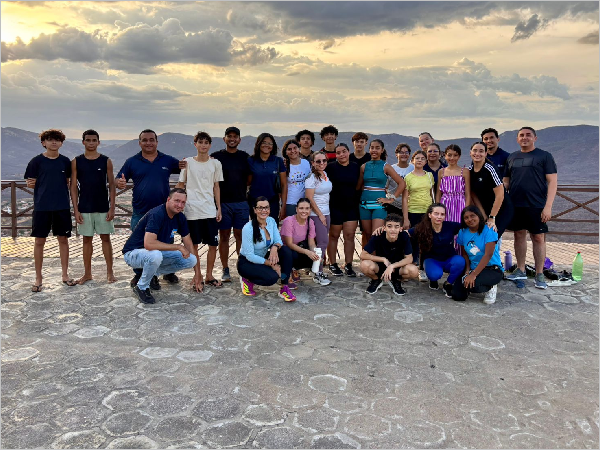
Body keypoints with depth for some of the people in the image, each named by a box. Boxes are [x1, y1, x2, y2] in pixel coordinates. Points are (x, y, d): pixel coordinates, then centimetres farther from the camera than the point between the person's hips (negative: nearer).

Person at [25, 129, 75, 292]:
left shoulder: (65, 161, 5)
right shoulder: (36, 161, -2)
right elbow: (31, 183, 2)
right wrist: (30, 184, -17)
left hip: (62, 206, 2)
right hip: (41, 207, -2)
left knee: (63, 239, 7)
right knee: (39, 241, 3)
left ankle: (65, 274, 20)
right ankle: (38, 278, 15)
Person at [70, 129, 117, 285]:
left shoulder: (106, 161, 0)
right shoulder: (76, 161, 1)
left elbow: (111, 185, 1)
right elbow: (74, 187, 2)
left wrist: (112, 208, -6)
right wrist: (75, 209, -4)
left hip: (103, 208, -1)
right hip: (84, 208, 1)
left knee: (106, 238, 5)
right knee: (87, 239, 8)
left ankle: (109, 272, 14)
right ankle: (87, 273, 19)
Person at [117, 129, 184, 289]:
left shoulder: (168, 160, 4)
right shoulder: (132, 162, 2)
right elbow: (118, 180, 3)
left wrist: (185, 167, -14)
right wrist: (120, 183, -21)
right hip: (140, 213, 0)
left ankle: (168, 272, 29)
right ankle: (139, 275, 22)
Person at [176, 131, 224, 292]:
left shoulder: (215, 163, 8)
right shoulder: (187, 162, 2)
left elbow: (216, 187, 11)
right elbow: (180, 185, 6)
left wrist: (219, 208, 7)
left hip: (210, 210, 2)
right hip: (191, 210, -2)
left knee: (213, 244, 4)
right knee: (193, 244, 4)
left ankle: (209, 275, 18)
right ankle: (198, 276, 17)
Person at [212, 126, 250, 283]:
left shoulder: (245, 157, 9)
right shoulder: (216, 156, 2)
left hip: (241, 202, 1)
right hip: (223, 203, -1)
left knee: (240, 235, 5)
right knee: (224, 236, 4)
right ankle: (225, 271, 11)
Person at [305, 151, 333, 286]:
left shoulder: (325, 174, 10)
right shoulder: (311, 178, -12)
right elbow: (310, 199, -15)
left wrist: (325, 214, 15)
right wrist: (320, 215, -12)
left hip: (326, 213, 7)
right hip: (315, 214, -7)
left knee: (322, 242, 7)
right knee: (323, 241, -11)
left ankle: (318, 270, 15)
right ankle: (318, 274, -4)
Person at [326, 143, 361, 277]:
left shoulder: (356, 167, 6)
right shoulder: (331, 167, -4)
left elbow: (359, 185, 14)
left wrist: (358, 199, 5)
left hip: (352, 207, 3)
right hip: (335, 207, -2)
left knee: (350, 236, 2)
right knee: (334, 236, 6)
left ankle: (348, 265, 11)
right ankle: (333, 265, 17)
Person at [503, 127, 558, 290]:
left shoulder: (544, 156, 0)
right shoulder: (512, 157, 13)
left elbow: (552, 182, -5)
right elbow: (506, 182, 15)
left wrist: (548, 206, -13)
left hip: (536, 206, -4)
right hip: (515, 205, 4)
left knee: (538, 238, 0)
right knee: (519, 235, 10)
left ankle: (539, 275, 7)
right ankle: (520, 270, 21)